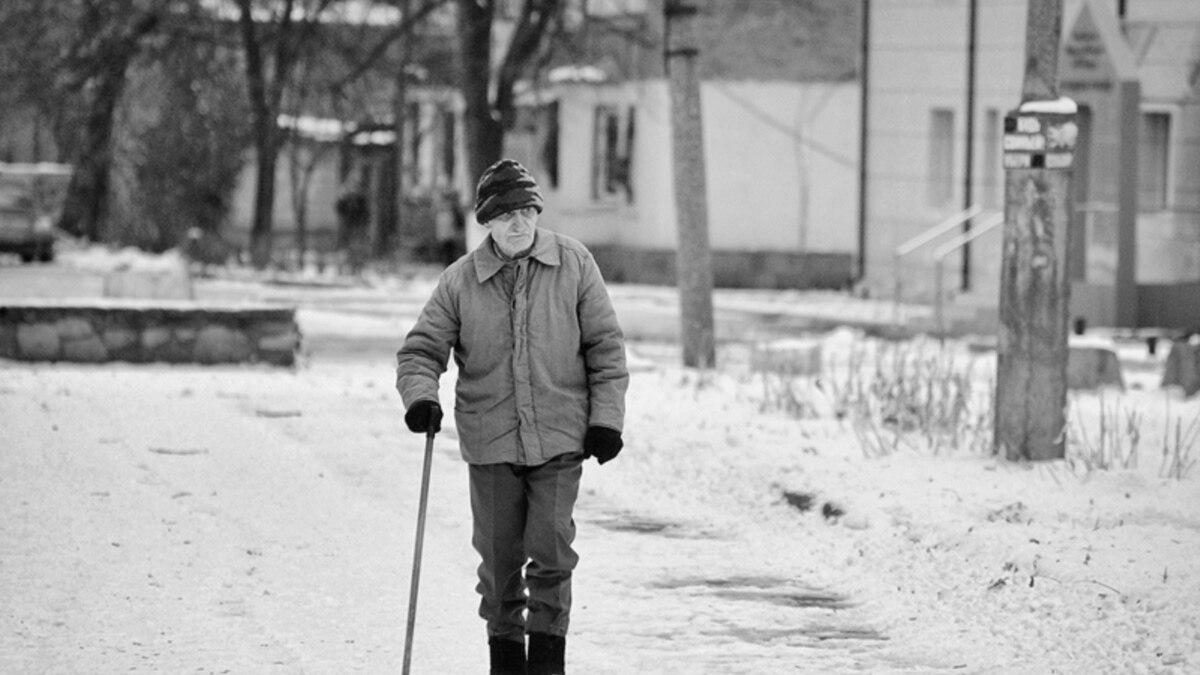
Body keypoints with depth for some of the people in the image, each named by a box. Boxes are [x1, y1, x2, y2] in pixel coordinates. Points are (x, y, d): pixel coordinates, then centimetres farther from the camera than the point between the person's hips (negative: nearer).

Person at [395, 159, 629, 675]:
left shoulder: (573, 265, 1)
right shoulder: (460, 280, 0)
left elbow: (606, 346, 5)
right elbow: (422, 349, 4)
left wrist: (606, 417, 0)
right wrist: (421, 396, -16)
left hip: (559, 437, -1)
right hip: (490, 441, 1)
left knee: (551, 549, -7)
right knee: (499, 555, 5)